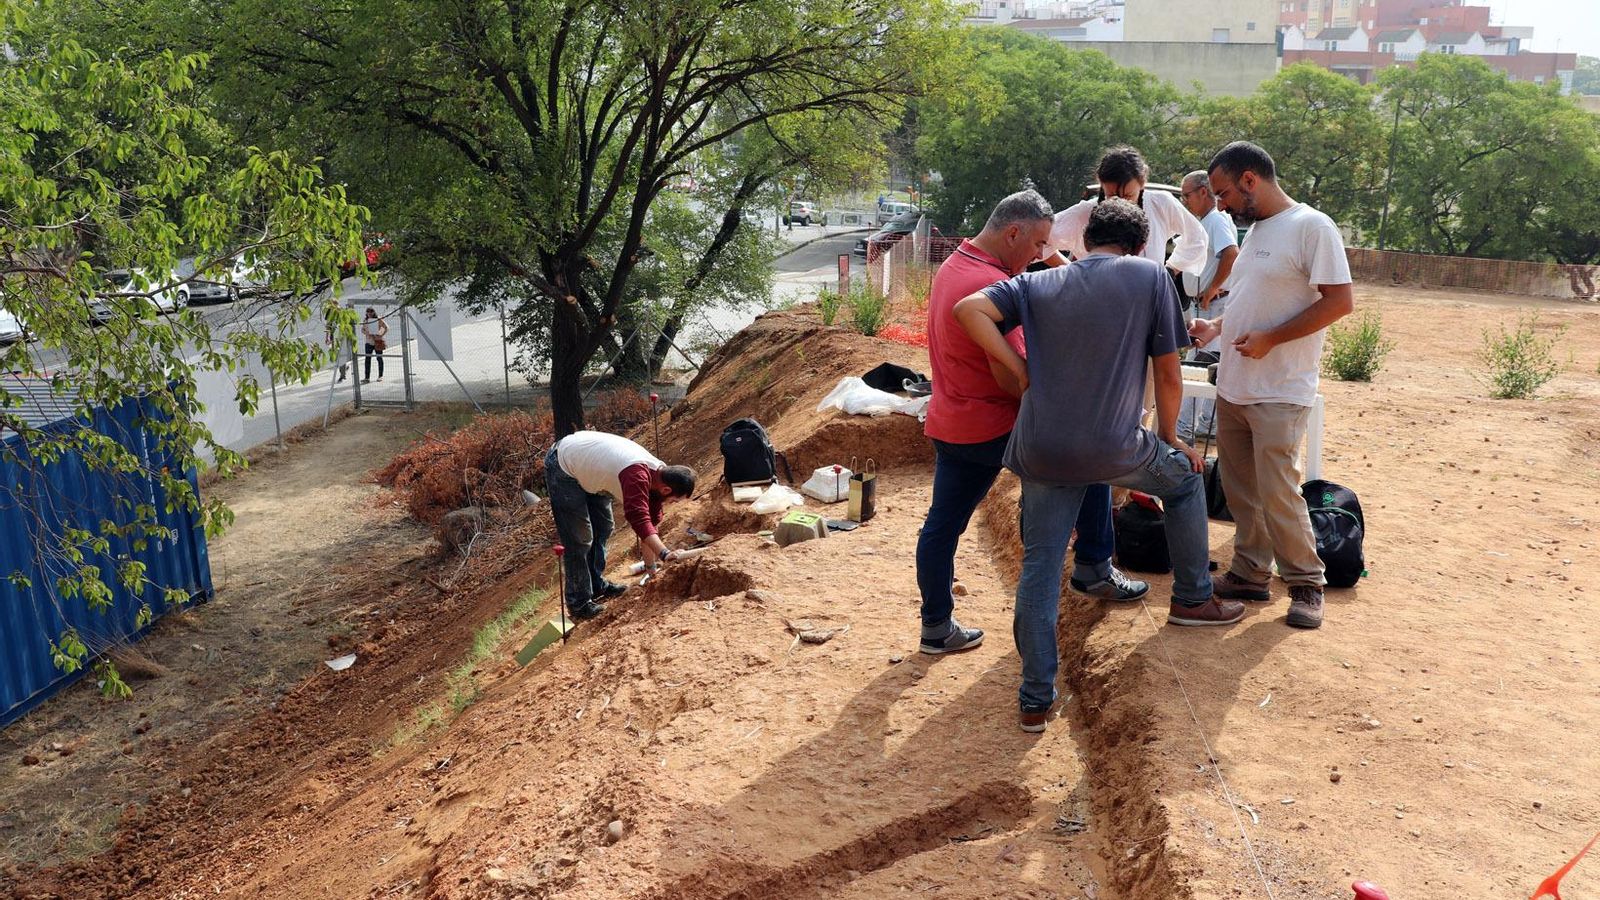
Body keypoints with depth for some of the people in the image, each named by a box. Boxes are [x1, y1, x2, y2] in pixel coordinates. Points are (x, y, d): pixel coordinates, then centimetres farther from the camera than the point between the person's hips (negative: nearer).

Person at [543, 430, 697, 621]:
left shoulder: (658, 475, -5)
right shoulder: (637, 475, -35)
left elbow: (651, 520, 5)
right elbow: (638, 518, -46)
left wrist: (651, 565, 9)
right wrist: (664, 554, -54)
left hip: (585, 467, 9)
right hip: (562, 468, -9)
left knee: (603, 528, 16)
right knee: (579, 540, -8)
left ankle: (596, 585, 31)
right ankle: (579, 603, 2)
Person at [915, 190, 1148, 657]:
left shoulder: (952, 266, 10)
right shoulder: (993, 285, -22)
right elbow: (1012, 377, -24)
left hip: (947, 422, 9)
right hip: (994, 427, -9)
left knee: (942, 524, 11)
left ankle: (937, 626, 19)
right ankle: (1094, 568, 15)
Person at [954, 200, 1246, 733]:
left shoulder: (1037, 284, 9)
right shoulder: (1150, 276, 2)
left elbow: (968, 310, -6)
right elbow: (1168, 375, 3)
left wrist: (1020, 368, 0)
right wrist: (1169, 438, 19)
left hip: (1042, 451, 2)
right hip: (1114, 448, -2)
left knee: (1039, 567, 11)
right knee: (1186, 477, 28)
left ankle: (1036, 700, 13)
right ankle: (1193, 599, 38)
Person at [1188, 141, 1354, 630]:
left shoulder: (1311, 227, -13)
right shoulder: (1256, 229, 14)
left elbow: (1340, 301, -17)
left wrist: (1269, 339, -19)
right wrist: (1216, 327, 5)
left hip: (1279, 393, -8)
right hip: (1232, 386, 8)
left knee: (1278, 494, -5)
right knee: (1241, 491, 12)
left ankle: (1306, 585, 11)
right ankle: (1250, 574, 24)